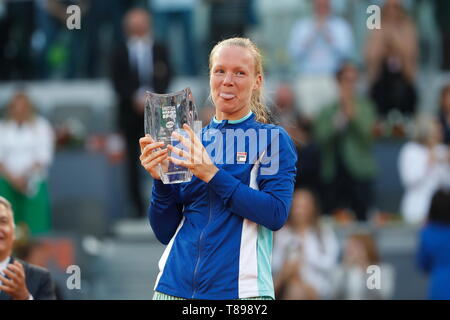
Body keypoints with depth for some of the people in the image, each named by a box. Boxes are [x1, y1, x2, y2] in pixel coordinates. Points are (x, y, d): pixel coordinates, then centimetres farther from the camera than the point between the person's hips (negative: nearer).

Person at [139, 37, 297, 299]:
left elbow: (276, 214, -14)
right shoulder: (190, 143, 12)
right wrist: (160, 180, -6)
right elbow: (165, 233, 10)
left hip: (239, 288, -4)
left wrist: (212, 174, -16)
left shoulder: (273, 139, 1)